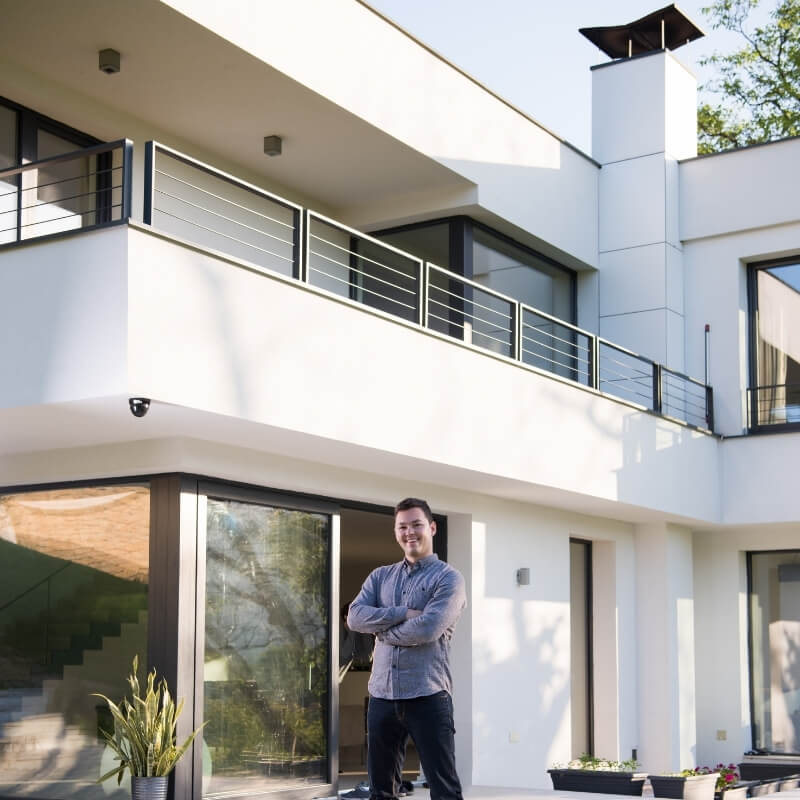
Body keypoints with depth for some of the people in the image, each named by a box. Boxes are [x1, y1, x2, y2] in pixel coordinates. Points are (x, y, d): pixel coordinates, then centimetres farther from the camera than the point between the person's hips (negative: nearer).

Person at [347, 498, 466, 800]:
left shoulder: (448, 578, -2)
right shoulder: (380, 577, 15)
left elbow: (427, 629, -16)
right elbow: (355, 616, -1)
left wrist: (381, 628, -3)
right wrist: (403, 613, -12)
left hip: (427, 696, -5)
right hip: (382, 695, 5)